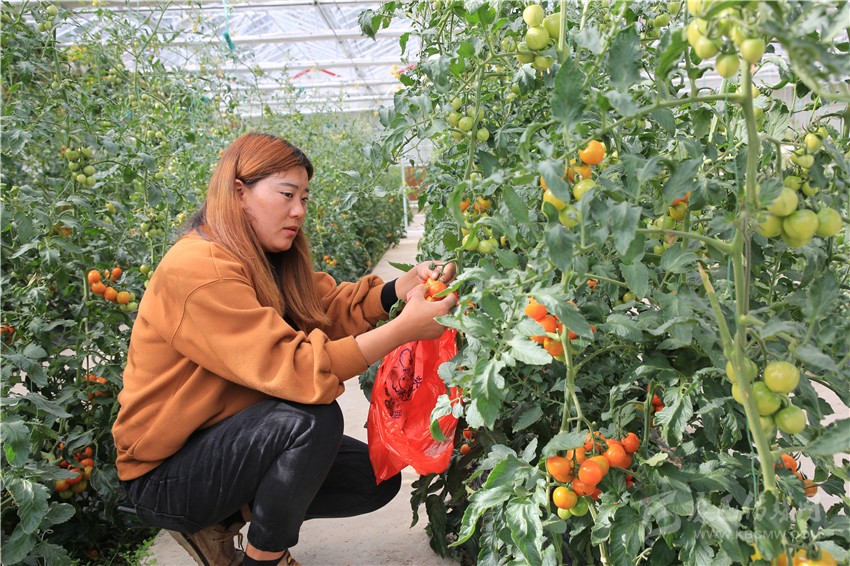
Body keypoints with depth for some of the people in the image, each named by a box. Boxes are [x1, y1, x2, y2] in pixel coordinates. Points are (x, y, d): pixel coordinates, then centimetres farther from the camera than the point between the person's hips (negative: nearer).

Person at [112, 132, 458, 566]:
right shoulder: (198, 269, -26)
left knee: (377, 476, 3)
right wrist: (404, 328, -36)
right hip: (164, 477, -8)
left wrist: (405, 286, -20)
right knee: (313, 418, -31)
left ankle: (224, 521, 10)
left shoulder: (267, 262, 4)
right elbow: (291, 367, -34)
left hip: (224, 442, 9)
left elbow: (331, 307, -4)